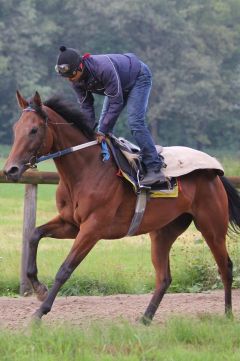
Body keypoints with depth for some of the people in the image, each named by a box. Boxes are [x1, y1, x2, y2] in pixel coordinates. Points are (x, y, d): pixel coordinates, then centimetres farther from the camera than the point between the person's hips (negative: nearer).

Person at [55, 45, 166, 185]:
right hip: (119, 85, 8)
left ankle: (155, 169, -23)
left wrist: (103, 131, -35)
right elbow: (86, 107, -11)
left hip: (139, 78, -8)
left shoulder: (103, 68, -42)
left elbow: (116, 102, -36)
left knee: (135, 122, -22)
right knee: (104, 125, 3)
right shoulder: (76, 80, -19)